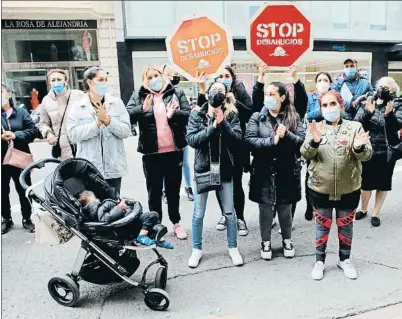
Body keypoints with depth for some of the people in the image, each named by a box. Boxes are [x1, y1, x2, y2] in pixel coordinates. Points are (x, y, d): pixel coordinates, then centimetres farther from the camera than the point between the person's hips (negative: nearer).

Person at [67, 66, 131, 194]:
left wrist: (107, 119, -17)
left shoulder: (117, 103, 2)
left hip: (113, 167, 1)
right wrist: (98, 123, -18)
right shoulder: (77, 107, 1)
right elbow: (73, 134, -10)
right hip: (89, 168, -1)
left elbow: (126, 131, -4)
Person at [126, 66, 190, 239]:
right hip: (151, 152, -1)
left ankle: (176, 223, 31)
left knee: (173, 189, 14)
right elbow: (127, 114, -9)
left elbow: (190, 114, -2)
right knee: (154, 191, 10)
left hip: (174, 151, 1)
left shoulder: (176, 93, 4)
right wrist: (142, 109, -27)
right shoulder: (138, 95, 3)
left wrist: (174, 114, -21)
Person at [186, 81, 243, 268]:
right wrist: (212, 127, -20)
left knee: (229, 212, 10)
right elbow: (191, 139, -13)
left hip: (224, 169, 1)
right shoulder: (196, 115, -1)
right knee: (198, 214, 8)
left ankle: (233, 248, 29)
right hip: (202, 169, 0)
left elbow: (237, 138, -11)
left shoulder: (231, 115, 0)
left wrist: (223, 123, -21)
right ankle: (197, 249, 27)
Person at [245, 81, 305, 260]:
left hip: (286, 171, 1)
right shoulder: (257, 117, 0)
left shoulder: (293, 117, 2)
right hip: (264, 171, 0)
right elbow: (249, 140, -13)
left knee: (285, 207, 14)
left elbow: (302, 141, -7)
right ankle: (265, 242, 30)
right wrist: (272, 141, -23)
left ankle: (287, 240, 36)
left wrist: (287, 134, -23)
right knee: (265, 208, 10)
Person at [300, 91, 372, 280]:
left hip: (348, 189, 1)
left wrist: (359, 147, -30)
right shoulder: (315, 128, -1)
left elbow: (366, 155, -7)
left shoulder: (355, 127, -2)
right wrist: (314, 141, -34)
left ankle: (344, 260, 37)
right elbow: (305, 154, -13)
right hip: (320, 189, 0)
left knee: (346, 226, 16)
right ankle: (319, 261, 30)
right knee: (322, 226, 13)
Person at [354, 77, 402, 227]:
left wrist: (389, 114, -34)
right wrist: (368, 112, -28)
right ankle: (363, 209, 33)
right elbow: (356, 123, -11)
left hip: (387, 152, 0)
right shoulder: (367, 103, 0)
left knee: (383, 183, 9)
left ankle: (376, 213, 25)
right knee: (366, 182, 10)